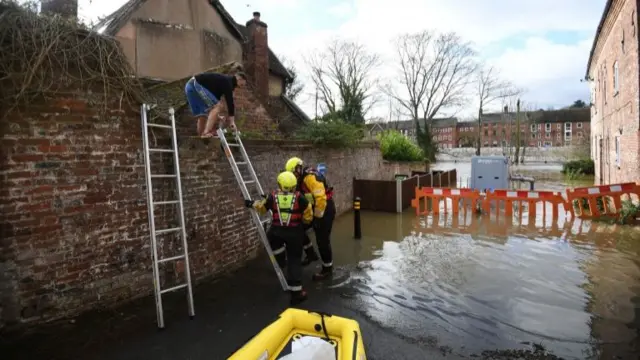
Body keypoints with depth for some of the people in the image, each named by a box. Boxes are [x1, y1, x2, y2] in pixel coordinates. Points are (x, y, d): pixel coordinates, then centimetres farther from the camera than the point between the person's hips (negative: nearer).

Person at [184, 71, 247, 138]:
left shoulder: (222, 80, 22)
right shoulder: (227, 81, -7)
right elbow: (230, 101, -13)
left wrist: (216, 115, 26)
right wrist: (232, 121, -13)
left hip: (190, 86, 10)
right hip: (196, 85, -10)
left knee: (202, 115, 14)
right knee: (218, 106, -13)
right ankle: (206, 133, -23)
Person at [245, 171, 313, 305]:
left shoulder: (273, 196, -4)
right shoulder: (299, 197, -8)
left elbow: (261, 208, 13)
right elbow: (308, 216, -1)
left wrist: (252, 203, 32)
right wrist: (301, 220, 20)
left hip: (276, 231, 1)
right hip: (295, 232, -1)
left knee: (271, 238, 38)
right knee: (294, 261, 8)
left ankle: (281, 260, 42)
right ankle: (296, 293, 11)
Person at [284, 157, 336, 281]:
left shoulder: (311, 177, -23)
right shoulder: (302, 178, 9)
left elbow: (321, 198, -29)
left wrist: (318, 217, -23)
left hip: (325, 209, -10)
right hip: (315, 209, 10)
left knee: (322, 240, -2)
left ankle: (327, 269, 14)